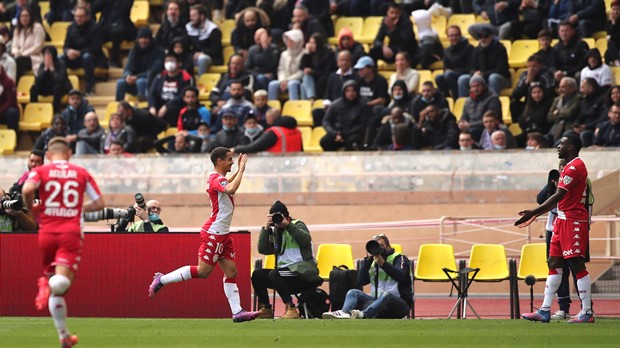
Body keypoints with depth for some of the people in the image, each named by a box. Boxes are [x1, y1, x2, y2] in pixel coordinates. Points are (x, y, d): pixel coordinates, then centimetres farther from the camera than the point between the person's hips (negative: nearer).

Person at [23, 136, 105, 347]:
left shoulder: (40, 171, 5)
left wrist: (31, 208, 4)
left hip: (47, 232, 1)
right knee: (62, 281, -14)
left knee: (55, 290, 14)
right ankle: (51, 283, -50)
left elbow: (27, 189, -16)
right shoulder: (82, 173, 10)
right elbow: (99, 204, 9)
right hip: (71, 233, -1)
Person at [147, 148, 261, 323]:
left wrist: (238, 170, 33)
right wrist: (241, 170, -26)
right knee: (203, 271, -9)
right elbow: (231, 189, -38)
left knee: (231, 271, 3)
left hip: (223, 234, 10)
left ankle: (237, 311, -1)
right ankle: (162, 280, 2)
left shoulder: (218, 178, 16)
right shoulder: (216, 179, -15)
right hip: (213, 234, -10)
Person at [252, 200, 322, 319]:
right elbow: (263, 249, 4)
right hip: (285, 269, 6)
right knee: (257, 274, -10)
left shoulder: (297, 225, 3)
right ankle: (266, 309, -2)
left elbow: (306, 240, -19)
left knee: (273, 274, -30)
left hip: (302, 271, -6)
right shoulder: (275, 231, 17)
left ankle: (291, 309, -30)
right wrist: (266, 228, -3)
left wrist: (287, 225, -20)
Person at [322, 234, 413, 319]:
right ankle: (344, 313, -46)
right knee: (353, 292, -13)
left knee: (385, 295, -37)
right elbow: (361, 281, 4)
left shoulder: (399, 258, 5)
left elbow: (401, 276, -17)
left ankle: (362, 315, -61)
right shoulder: (373, 262, 18)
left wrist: (382, 263, -27)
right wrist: (368, 260, -4)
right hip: (378, 301, 5)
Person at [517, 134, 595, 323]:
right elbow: (559, 199, 22)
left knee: (577, 265, -8)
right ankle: (545, 311, 8)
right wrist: (535, 215, 21)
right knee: (554, 263, 8)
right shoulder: (569, 167, 18)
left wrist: (533, 213, -22)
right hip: (562, 220, 10)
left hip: (573, 221, -10)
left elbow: (558, 196, -21)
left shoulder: (575, 167, -14)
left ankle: (587, 312, -5)